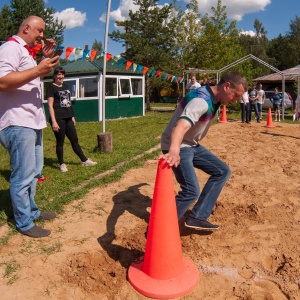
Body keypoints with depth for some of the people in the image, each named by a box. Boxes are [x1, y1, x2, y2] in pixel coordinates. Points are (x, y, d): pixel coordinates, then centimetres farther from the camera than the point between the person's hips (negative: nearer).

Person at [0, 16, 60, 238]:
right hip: (18, 124, -10)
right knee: (23, 176, -3)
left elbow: (33, 79, 29)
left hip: (32, 122, 10)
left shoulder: (26, 52, 20)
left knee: (34, 172, 17)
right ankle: (24, 223, 9)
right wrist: (38, 70, -26)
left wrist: (46, 57, 17)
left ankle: (31, 211, 30)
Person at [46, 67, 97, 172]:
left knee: (75, 140, 11)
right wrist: (54, 121, -18)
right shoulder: (51, 88, -5)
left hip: (68, 118, 7)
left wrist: (72, 116, 17)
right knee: (60, 142, 1)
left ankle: (85, 161, 17)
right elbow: (50, 106, -11)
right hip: (58, 119, -7)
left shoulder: (65, 87, 16)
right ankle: (62, 164, 13)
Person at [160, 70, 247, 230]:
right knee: (191, 191, -19)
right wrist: (174, 151, -65)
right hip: (178, 147, -10)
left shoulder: (212, 97, 4)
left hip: (192, 145, 10)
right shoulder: (201, 101, -27)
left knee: (222, 171, 6)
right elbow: (181, 126, -47)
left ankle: (197, 218, 5)